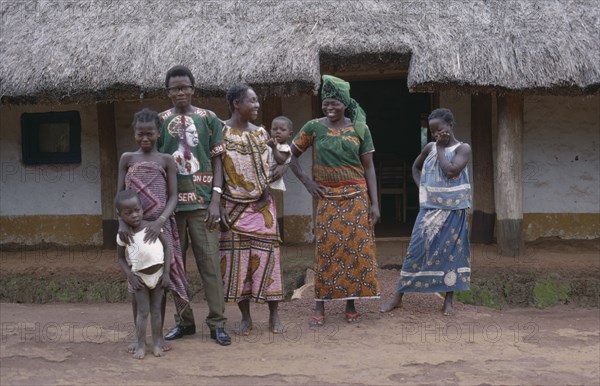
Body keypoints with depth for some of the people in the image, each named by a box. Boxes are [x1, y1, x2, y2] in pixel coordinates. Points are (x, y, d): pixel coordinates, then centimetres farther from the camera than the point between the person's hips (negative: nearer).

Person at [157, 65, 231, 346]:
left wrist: (215, 200, -5)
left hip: (201, 202, -1)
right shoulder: (160, 121, 8)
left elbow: (217, 161, 4)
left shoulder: (208, 119, 6)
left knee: (209, 262, -2)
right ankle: (184, 321, 18)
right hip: (170, 203, 2)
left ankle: (217, 323, 5)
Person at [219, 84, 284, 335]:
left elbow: (270, 168, 14)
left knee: (266, 256, 1)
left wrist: (267, 192, -4)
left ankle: (274, 315, 11)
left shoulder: (261, 133, 9)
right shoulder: (221, 132, -4)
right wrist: (218, 205, -12)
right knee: (236, 259, 1)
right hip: (234, 207, -3)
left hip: (262, 206, 3)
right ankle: (245, 317, 14)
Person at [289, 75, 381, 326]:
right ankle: (320, 306, 6)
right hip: (327, 197, -1)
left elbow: (368, 167, 2)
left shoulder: (360, 129, 3)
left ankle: (351, 304, 13)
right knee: (326, 248, -1)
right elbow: (291, 155, 7)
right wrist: (306, 182, -3)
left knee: (356, 246, 1)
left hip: (356, 196, 1)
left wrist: (374, 203, -2)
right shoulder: (314, 127, 0)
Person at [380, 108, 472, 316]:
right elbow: (416, 167, 24)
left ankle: (448, 300, 12)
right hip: (429, 209, 3)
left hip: (453, 210, -3)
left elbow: (451, 171, -20)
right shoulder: (430, 148, 8)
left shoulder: (463, 148, -4)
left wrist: (440, 148, -10)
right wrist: (422, 188, 9)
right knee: (417, 248, 0)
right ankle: (398, 296, 5)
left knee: (451, 251, 1)